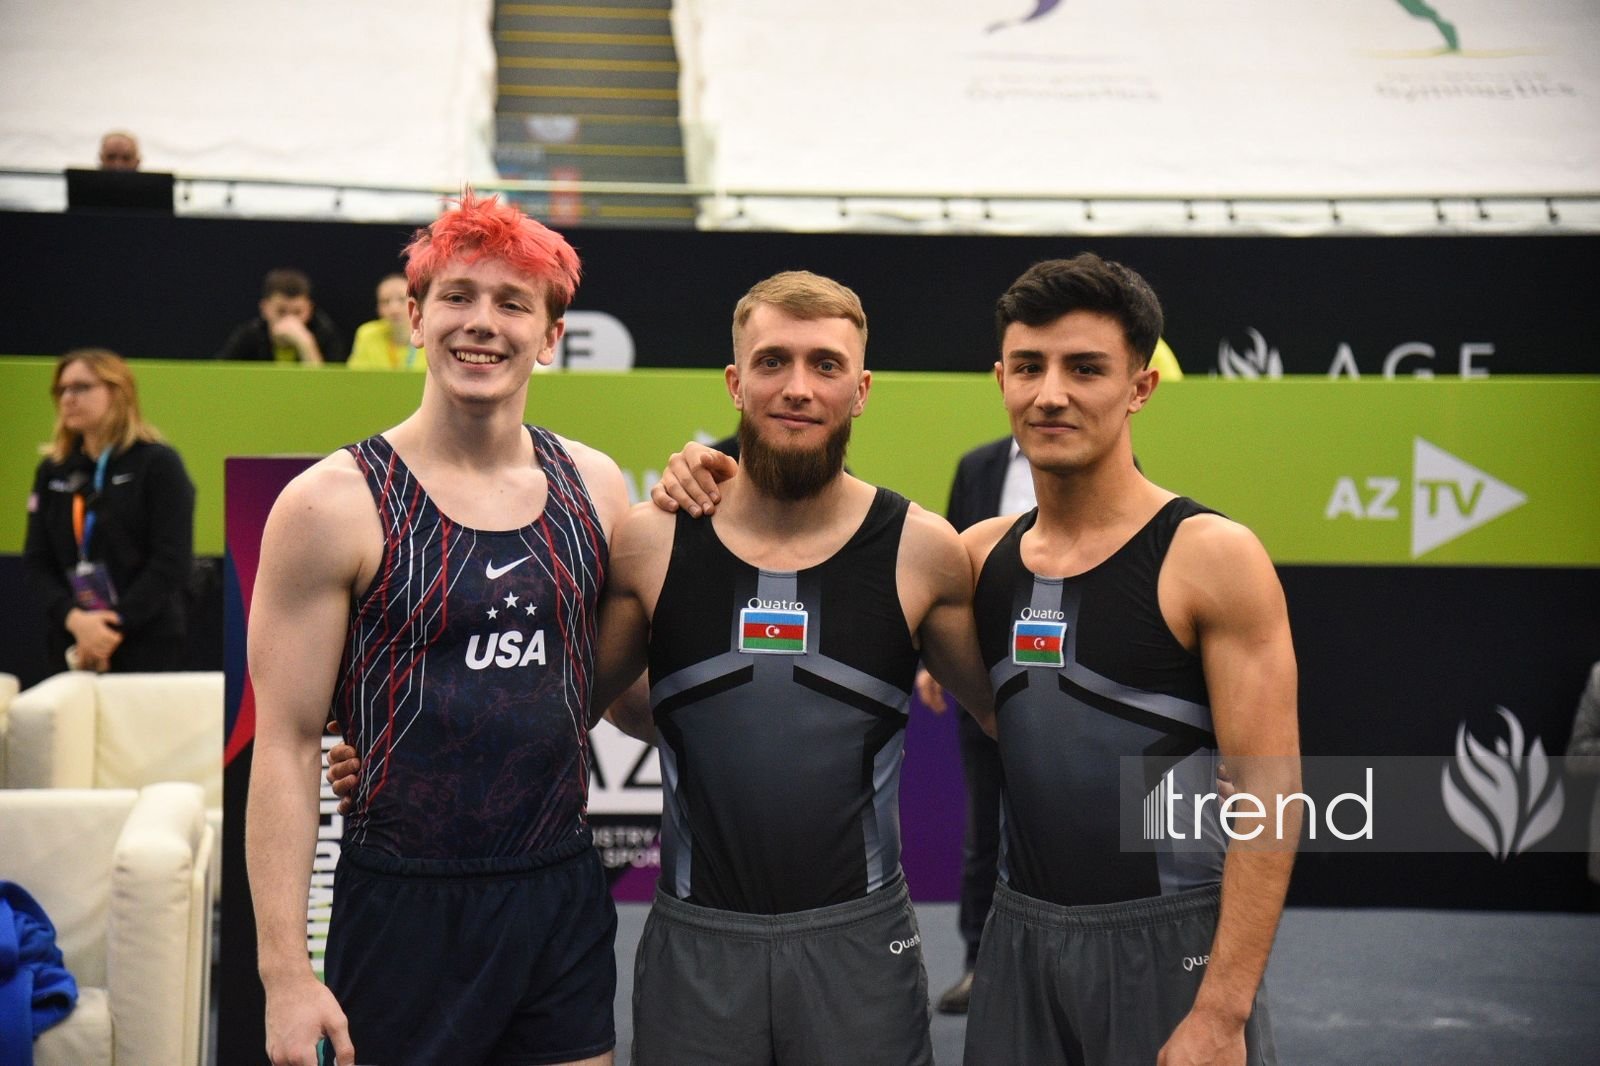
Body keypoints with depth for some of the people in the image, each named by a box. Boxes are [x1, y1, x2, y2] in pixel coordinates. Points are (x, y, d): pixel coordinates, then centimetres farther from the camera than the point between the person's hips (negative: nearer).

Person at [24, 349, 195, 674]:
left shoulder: (158, 464, -2)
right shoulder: (51, 472, 12)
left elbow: (172, 563, -8)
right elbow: (37, 561, 6)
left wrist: (114, 627, -13)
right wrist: (75, 619, -11)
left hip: (146, 647, -4)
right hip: (72, 648, 4)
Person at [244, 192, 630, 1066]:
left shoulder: (594, 487, 4)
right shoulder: (335, 503, -9)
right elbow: (286, 743, -9)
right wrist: (285, 971, -13)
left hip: (565, 897, 4)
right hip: (409, 905, -4)